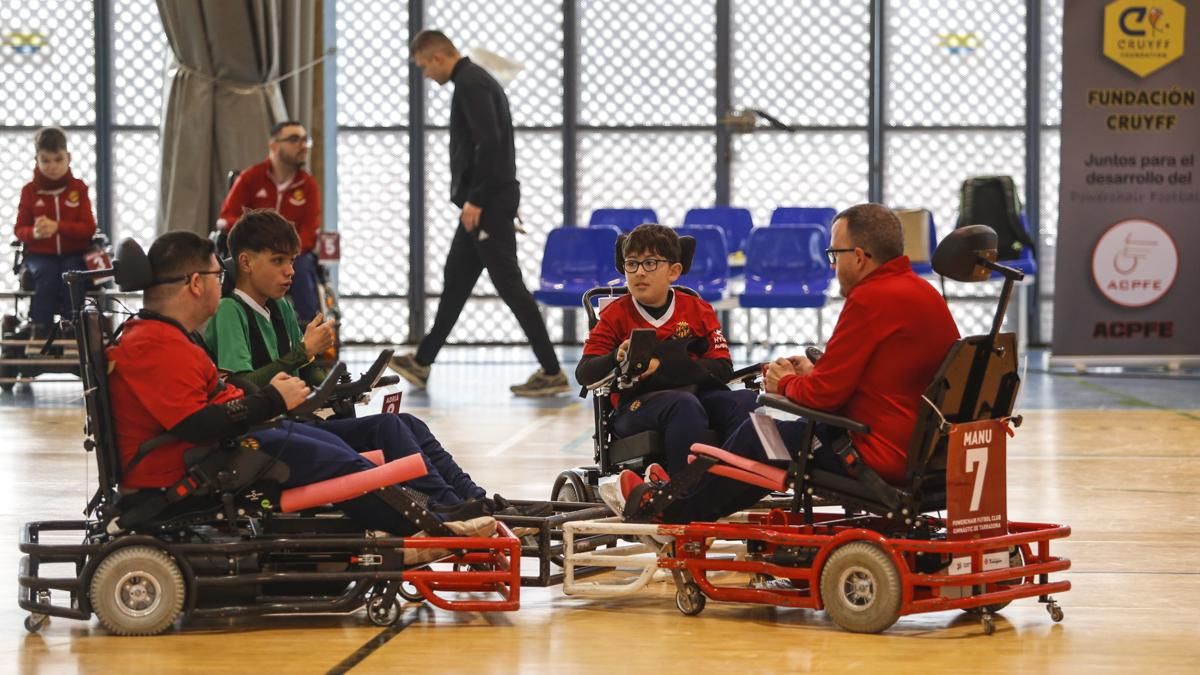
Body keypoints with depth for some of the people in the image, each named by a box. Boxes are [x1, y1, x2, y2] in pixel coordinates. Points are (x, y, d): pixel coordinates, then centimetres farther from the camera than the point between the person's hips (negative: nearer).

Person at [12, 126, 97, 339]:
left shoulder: (78, 188, 2)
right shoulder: (29, 190, 3)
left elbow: (89, 228, -5)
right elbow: (20, 229, 4)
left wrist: (57, 227, -22)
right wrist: (34, 233, -22)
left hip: (73, 253, 0)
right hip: (41, 254, 0)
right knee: (46, 278, -32)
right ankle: (39, 333, -31)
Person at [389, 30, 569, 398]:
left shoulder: (471, 84, -14)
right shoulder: (475, 80, 18)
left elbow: (489, 143, -23)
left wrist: (475, 199, -20)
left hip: (488, 203, -10)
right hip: (487, 202, 10)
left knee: (508, 283, -8)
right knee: (455, 281, 16)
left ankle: (551, 371, -7)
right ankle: (422, 362, 25)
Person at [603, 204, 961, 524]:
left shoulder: (872, 298, -18)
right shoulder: (924, 292, 12)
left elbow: (824, 393, -16)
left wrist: (786, 385, 4)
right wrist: (812, 375, 15)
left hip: (879, 458, -9)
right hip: (924, 446, 9)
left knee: (754, 437, 5)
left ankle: (672, 512, 24)